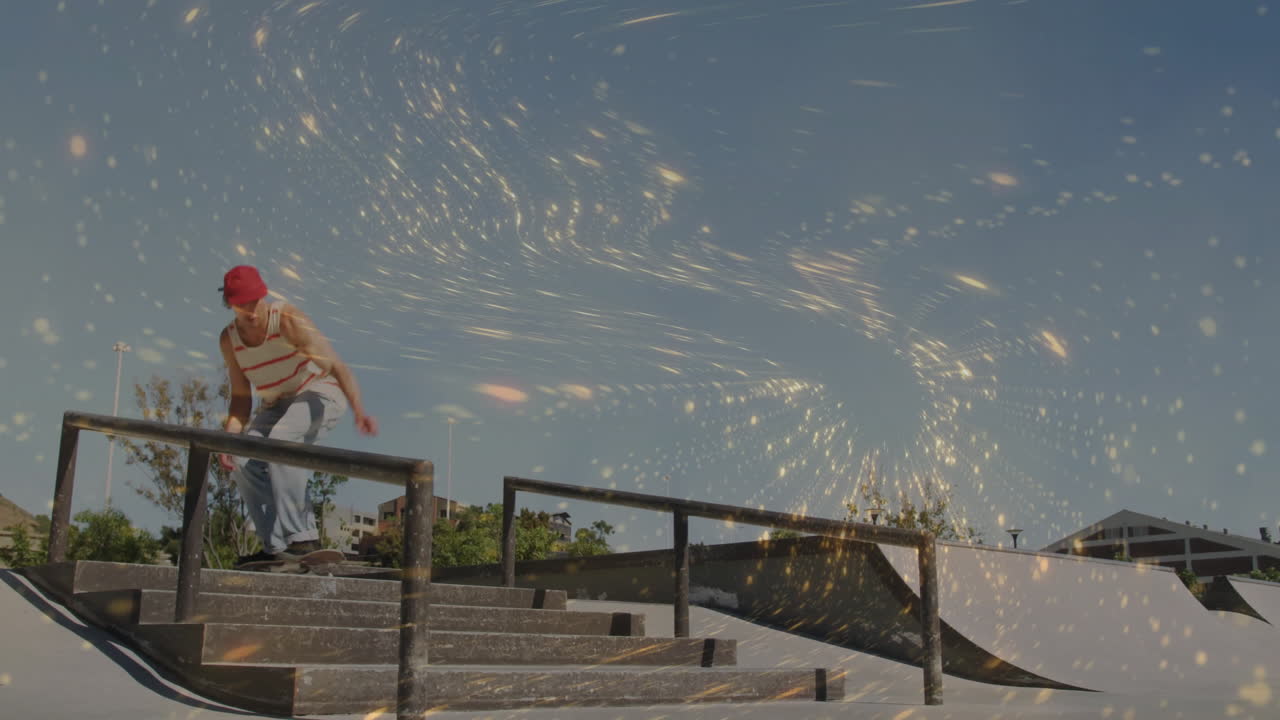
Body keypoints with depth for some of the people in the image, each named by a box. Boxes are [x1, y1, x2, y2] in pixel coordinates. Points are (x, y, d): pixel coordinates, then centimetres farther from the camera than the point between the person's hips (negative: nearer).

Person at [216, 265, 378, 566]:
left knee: (281, 438, -35)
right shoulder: (229, 340, -4)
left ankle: (303, 537, -32)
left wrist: (359, 411, -46)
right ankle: (277, 547, -9)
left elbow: (337, 366, -31)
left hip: (319, 395, -6)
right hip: (275, 405, 6)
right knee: (242, 460, -17)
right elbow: (241, 397, 4)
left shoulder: (288, 320, -22)